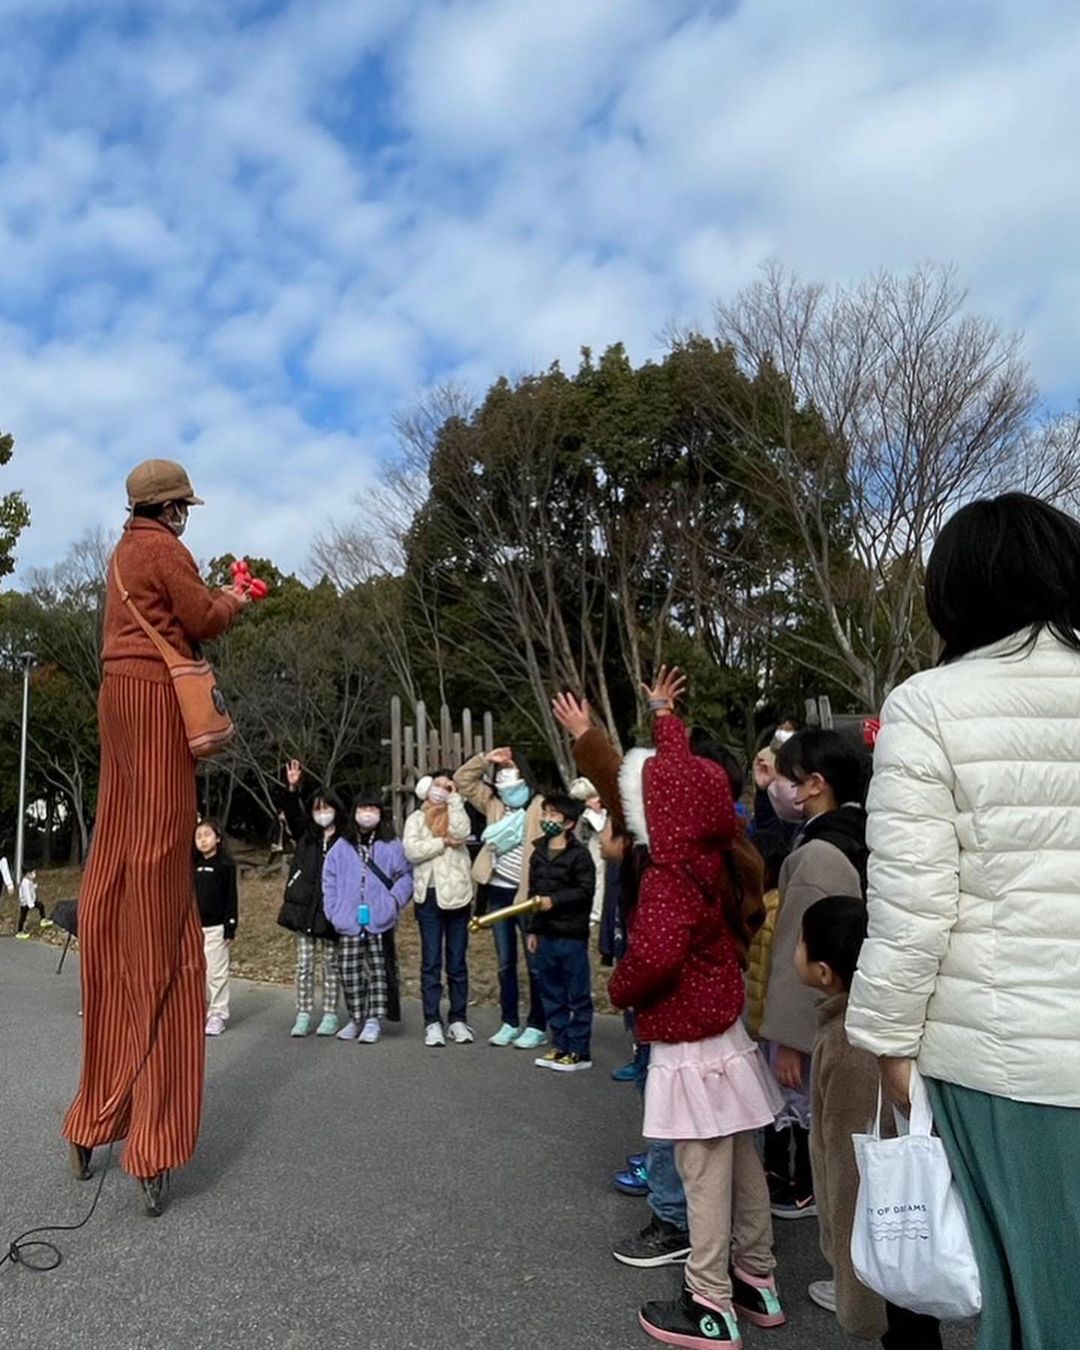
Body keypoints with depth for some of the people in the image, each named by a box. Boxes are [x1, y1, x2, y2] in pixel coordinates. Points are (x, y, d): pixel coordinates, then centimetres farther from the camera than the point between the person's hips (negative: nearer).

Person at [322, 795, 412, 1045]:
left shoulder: (391, 847, 0)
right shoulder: (341, 848, 6)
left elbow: (406, 876, 1)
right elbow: (329, 881, 8)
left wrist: (394, 901, -10)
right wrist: (334, 911, 0)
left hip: (380, 922, -2)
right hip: (349, 923, 2)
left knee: (378, 972, 2)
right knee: (349, 973, 6)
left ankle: (374, 1020, 8)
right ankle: (356, 1019, 20)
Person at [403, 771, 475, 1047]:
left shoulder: (457, 814, 8)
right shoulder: (416, 818, 8)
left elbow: (461, 833, -15)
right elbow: (411, 851, -7)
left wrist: (454, 799, -8)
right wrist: (443, 842, -11)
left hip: (456, 894, 0)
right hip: (428, 896, 0)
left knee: (457, 961, 7)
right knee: (431, 961, 3)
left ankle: (458, 1020, 16)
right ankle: (432, 1022, 8)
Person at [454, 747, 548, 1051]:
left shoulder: (539, 806, -8)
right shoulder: (493, 803, 11)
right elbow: (462, 780, 12)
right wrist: (486, 760, 0)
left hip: (526, 893, -6)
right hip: (498, 891, 6)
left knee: (534, 962, 3)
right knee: (505, 962, 13)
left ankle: (537, 1026, 11)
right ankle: (510, 1022, 23)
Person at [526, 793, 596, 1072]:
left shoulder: (579, 854, -9)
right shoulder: (538, 854, 11)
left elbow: (585, 891, -14)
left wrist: (554, 900, -19)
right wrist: (533, 929, 15)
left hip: (572, 935, -7)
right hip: (546, 934, 7)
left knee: (578, 995, 2)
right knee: (551, 994, 13)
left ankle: (580, 1052, 10)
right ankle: (560, 1046, 23)